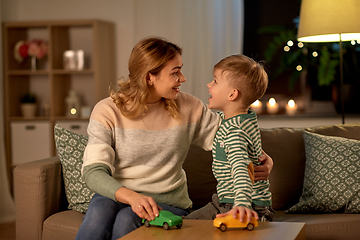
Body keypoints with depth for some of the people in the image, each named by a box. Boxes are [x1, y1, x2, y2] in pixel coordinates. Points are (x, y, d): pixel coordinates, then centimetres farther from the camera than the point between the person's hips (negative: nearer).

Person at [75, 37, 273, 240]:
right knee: (99, 213, -35)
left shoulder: (187, 108, 1)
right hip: (117, 195, 0)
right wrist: (132, 197, -34)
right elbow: (93, 171, -15)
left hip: (167, 201, 1)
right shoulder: (107, 111, -6)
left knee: (126, 220, -33)